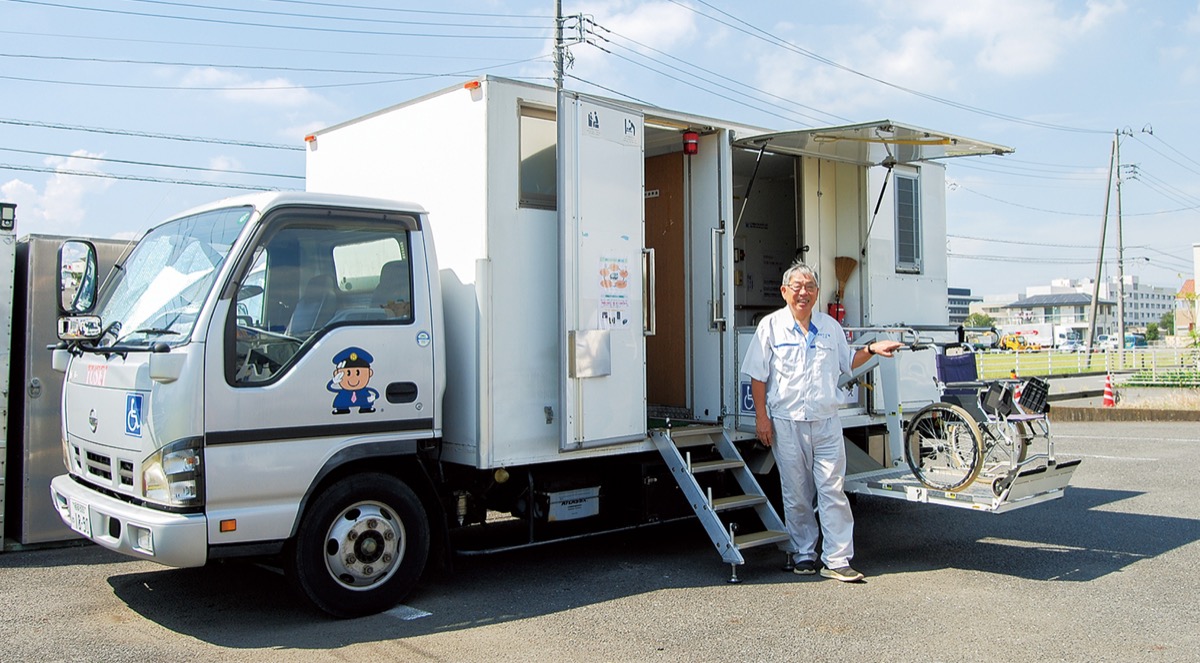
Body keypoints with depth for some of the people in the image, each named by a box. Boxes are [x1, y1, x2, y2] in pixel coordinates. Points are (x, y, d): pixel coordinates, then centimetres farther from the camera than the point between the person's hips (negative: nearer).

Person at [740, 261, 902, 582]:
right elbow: (758, 376, 0)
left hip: (826, 422, 2)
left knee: (833, 491, -2)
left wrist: (871, 350, 5)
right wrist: (761, 417, -5)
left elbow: (847, 363, 23)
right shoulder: (771, 326, 1)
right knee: (796, 495, 7)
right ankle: (804, 554, 21)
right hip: (786, 423, -2)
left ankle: (837, 560, 3)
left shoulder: (831, 327, 10)